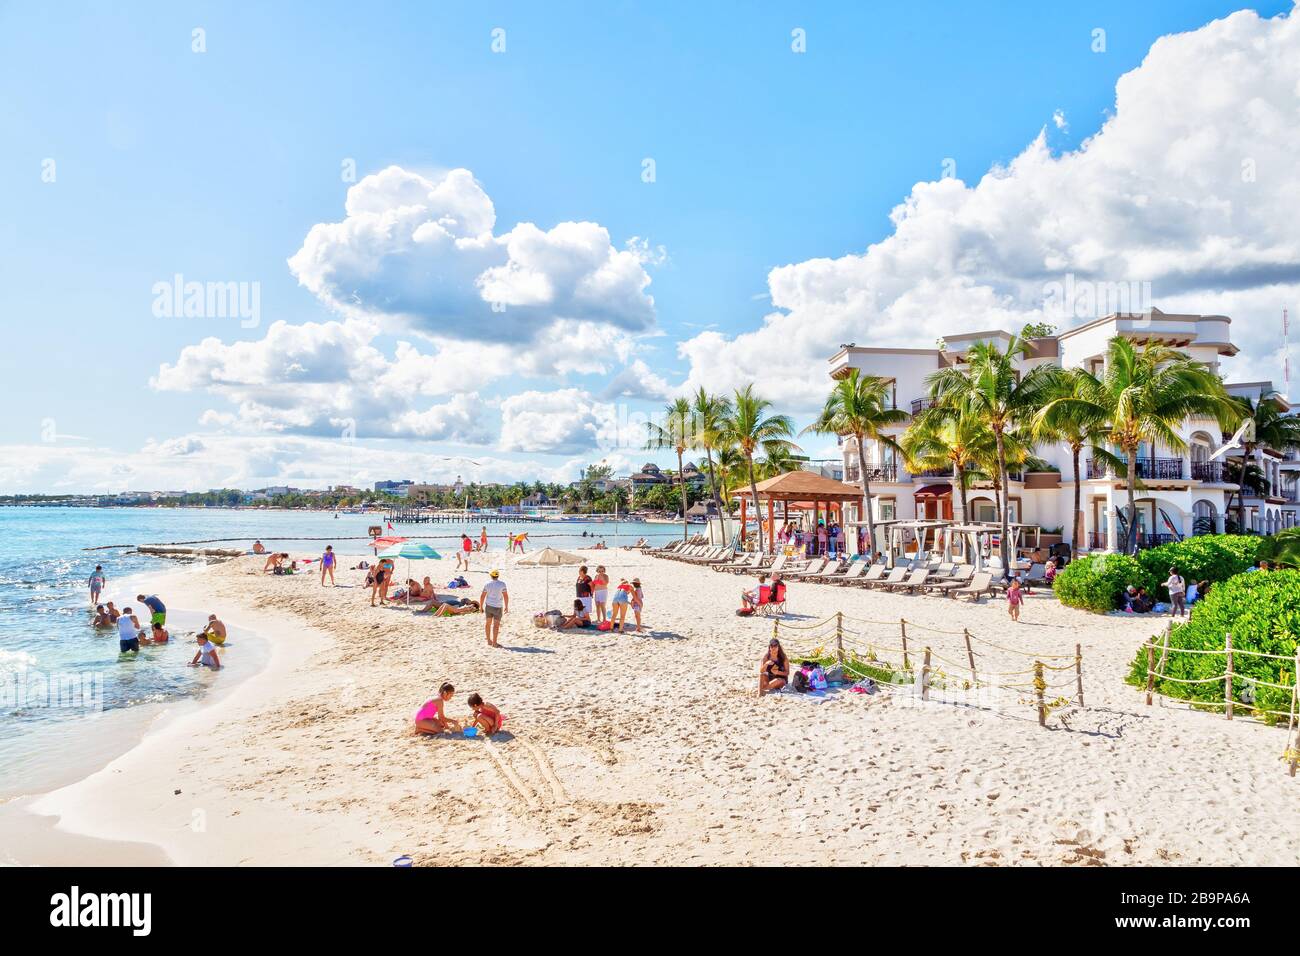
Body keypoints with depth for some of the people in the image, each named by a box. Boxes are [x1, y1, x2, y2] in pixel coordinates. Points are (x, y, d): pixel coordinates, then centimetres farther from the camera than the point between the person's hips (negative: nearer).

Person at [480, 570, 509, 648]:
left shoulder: (487, 584, -4)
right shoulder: (502, 584, -11)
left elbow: (482, 596, -1)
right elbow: (506, 596, -10)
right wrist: (506, 606, 1)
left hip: (488, 605, 3)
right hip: (498, 607, -3)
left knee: (487, 623, 16)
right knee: (496, 625, 1)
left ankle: (489, 641, 24)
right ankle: (494, 643, 1)